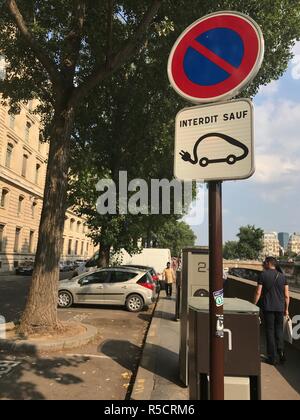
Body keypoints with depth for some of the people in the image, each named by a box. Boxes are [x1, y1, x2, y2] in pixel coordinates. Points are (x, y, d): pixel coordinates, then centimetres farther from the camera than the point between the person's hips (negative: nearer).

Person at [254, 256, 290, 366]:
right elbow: (287, 295, 3)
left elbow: (258, 293, -9)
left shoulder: (263, 275, -7)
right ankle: (281, 351, 5)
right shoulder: (282, 276, 2)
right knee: (279, 330, 19)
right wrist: (286, 309, 14)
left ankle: (272, 357, 12)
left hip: (268, 307, -3)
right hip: (280, 307, 3)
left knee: (270, 331, 7)